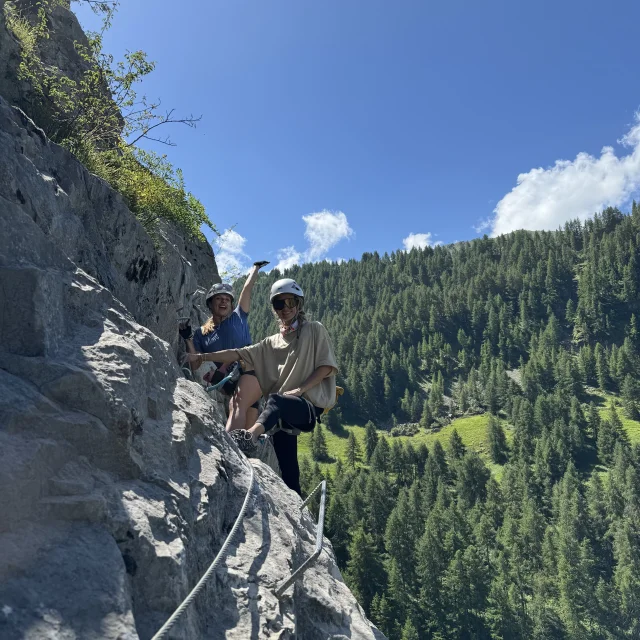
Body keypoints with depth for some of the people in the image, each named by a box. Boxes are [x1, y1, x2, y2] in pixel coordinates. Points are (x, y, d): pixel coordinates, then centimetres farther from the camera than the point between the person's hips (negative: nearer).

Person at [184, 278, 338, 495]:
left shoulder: (314, 330, 8)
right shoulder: (271, 343, 20)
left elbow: (327, 367, -1)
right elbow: (238, 354, 11)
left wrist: (300, 389, -13)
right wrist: (201, 357, 0)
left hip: (309, 406, -5)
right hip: (284, 415, 6)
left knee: (275, 399, -36)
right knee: (288, 472, -4)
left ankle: (250, 436, -60)